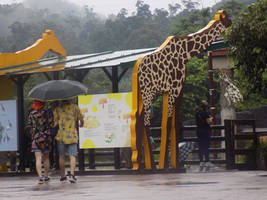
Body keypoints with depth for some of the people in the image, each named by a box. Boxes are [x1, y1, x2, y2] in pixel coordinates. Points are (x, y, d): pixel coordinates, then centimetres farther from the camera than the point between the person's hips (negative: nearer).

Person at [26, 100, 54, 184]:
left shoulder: (32, 114, 1)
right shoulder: (47, 112, -2)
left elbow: (28, 126, 0)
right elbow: (51, 124, -8)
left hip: (36, 138, -1)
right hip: (46, 137, 1)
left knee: (38, 159, -6)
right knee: (46, 158, 15)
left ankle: (40, 176, -21)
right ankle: (46, 176, 21)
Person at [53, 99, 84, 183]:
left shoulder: (57, 108, 3)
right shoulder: (74, 106, 1)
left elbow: (55, 122, -1)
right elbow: (81, 118, 3)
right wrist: (81, 124, 25)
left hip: (61, 136, 1)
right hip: (72, 135, -1)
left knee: (61, 156, 10)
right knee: (72, 156, -3)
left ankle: (63, 176, 13)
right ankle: (71, 174, -20)